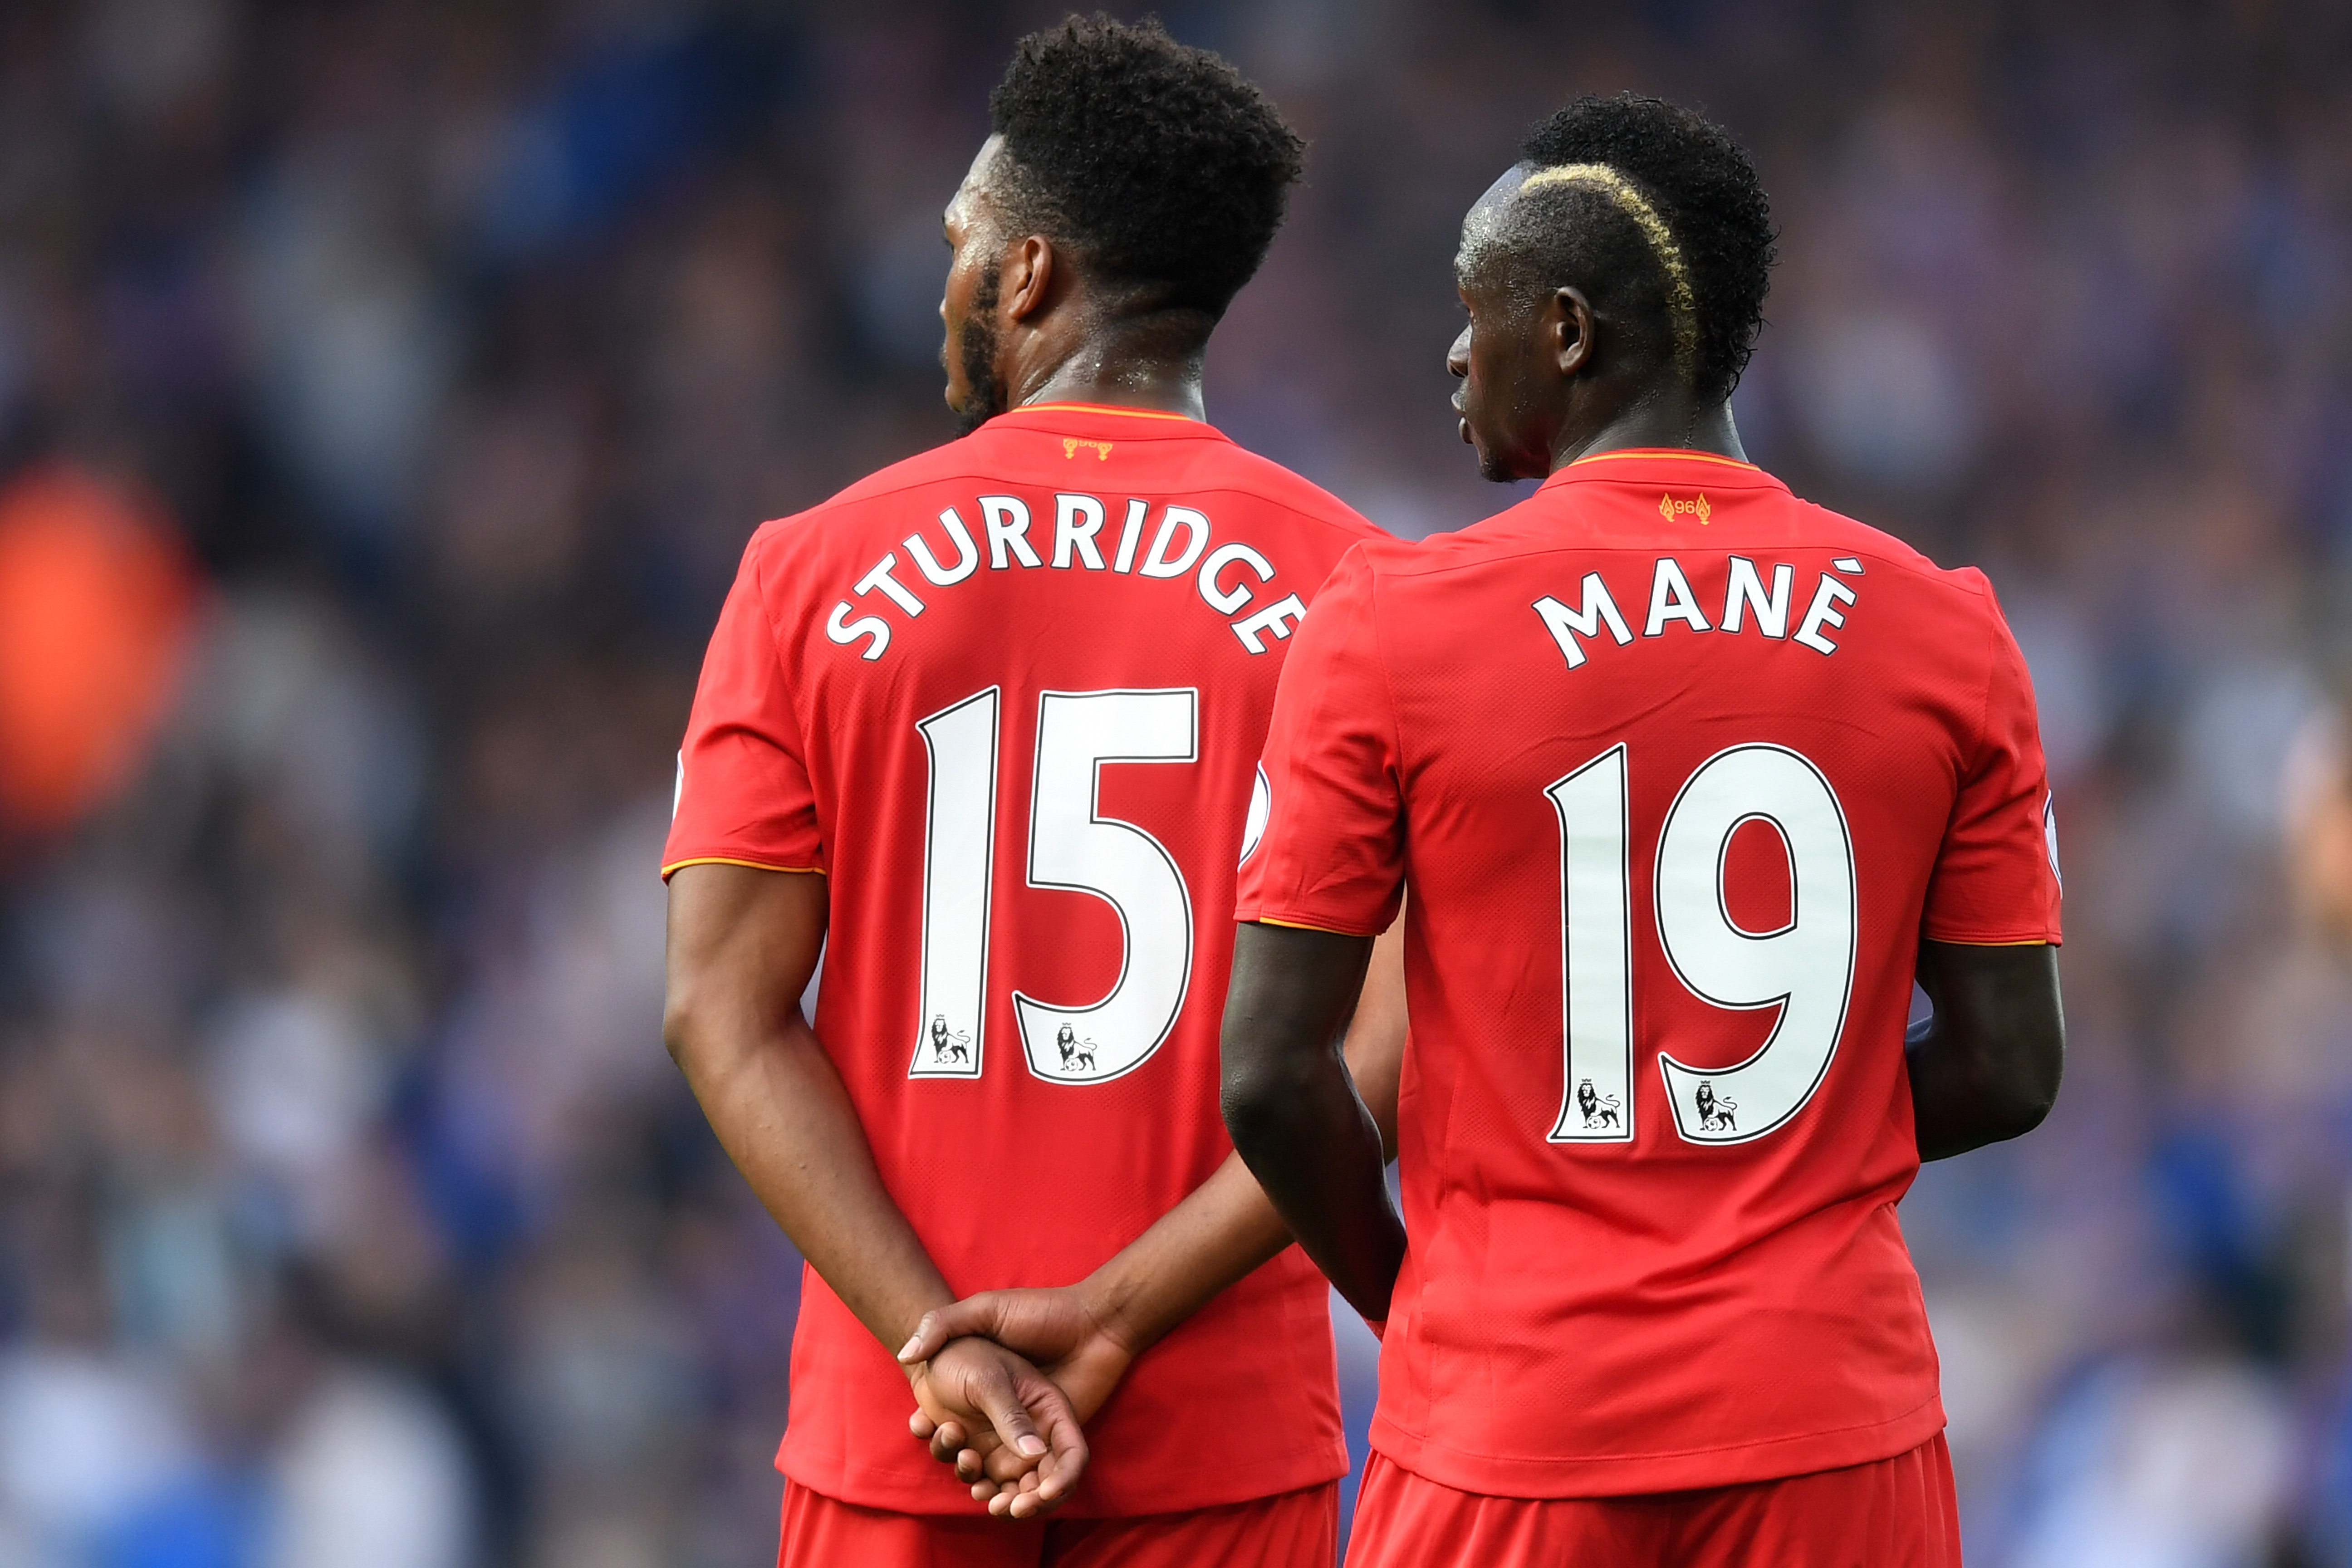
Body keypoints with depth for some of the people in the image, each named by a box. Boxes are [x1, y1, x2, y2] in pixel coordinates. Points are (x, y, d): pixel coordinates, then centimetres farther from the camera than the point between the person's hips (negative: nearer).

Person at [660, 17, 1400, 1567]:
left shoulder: (811, 577, 1)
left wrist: (941, 1342, -10)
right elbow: (1387, 1033, -10)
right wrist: (1112, 1324, -12)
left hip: (890, 1433, 0)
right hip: (1227, 1433, 0)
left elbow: (726, 1012, -5)